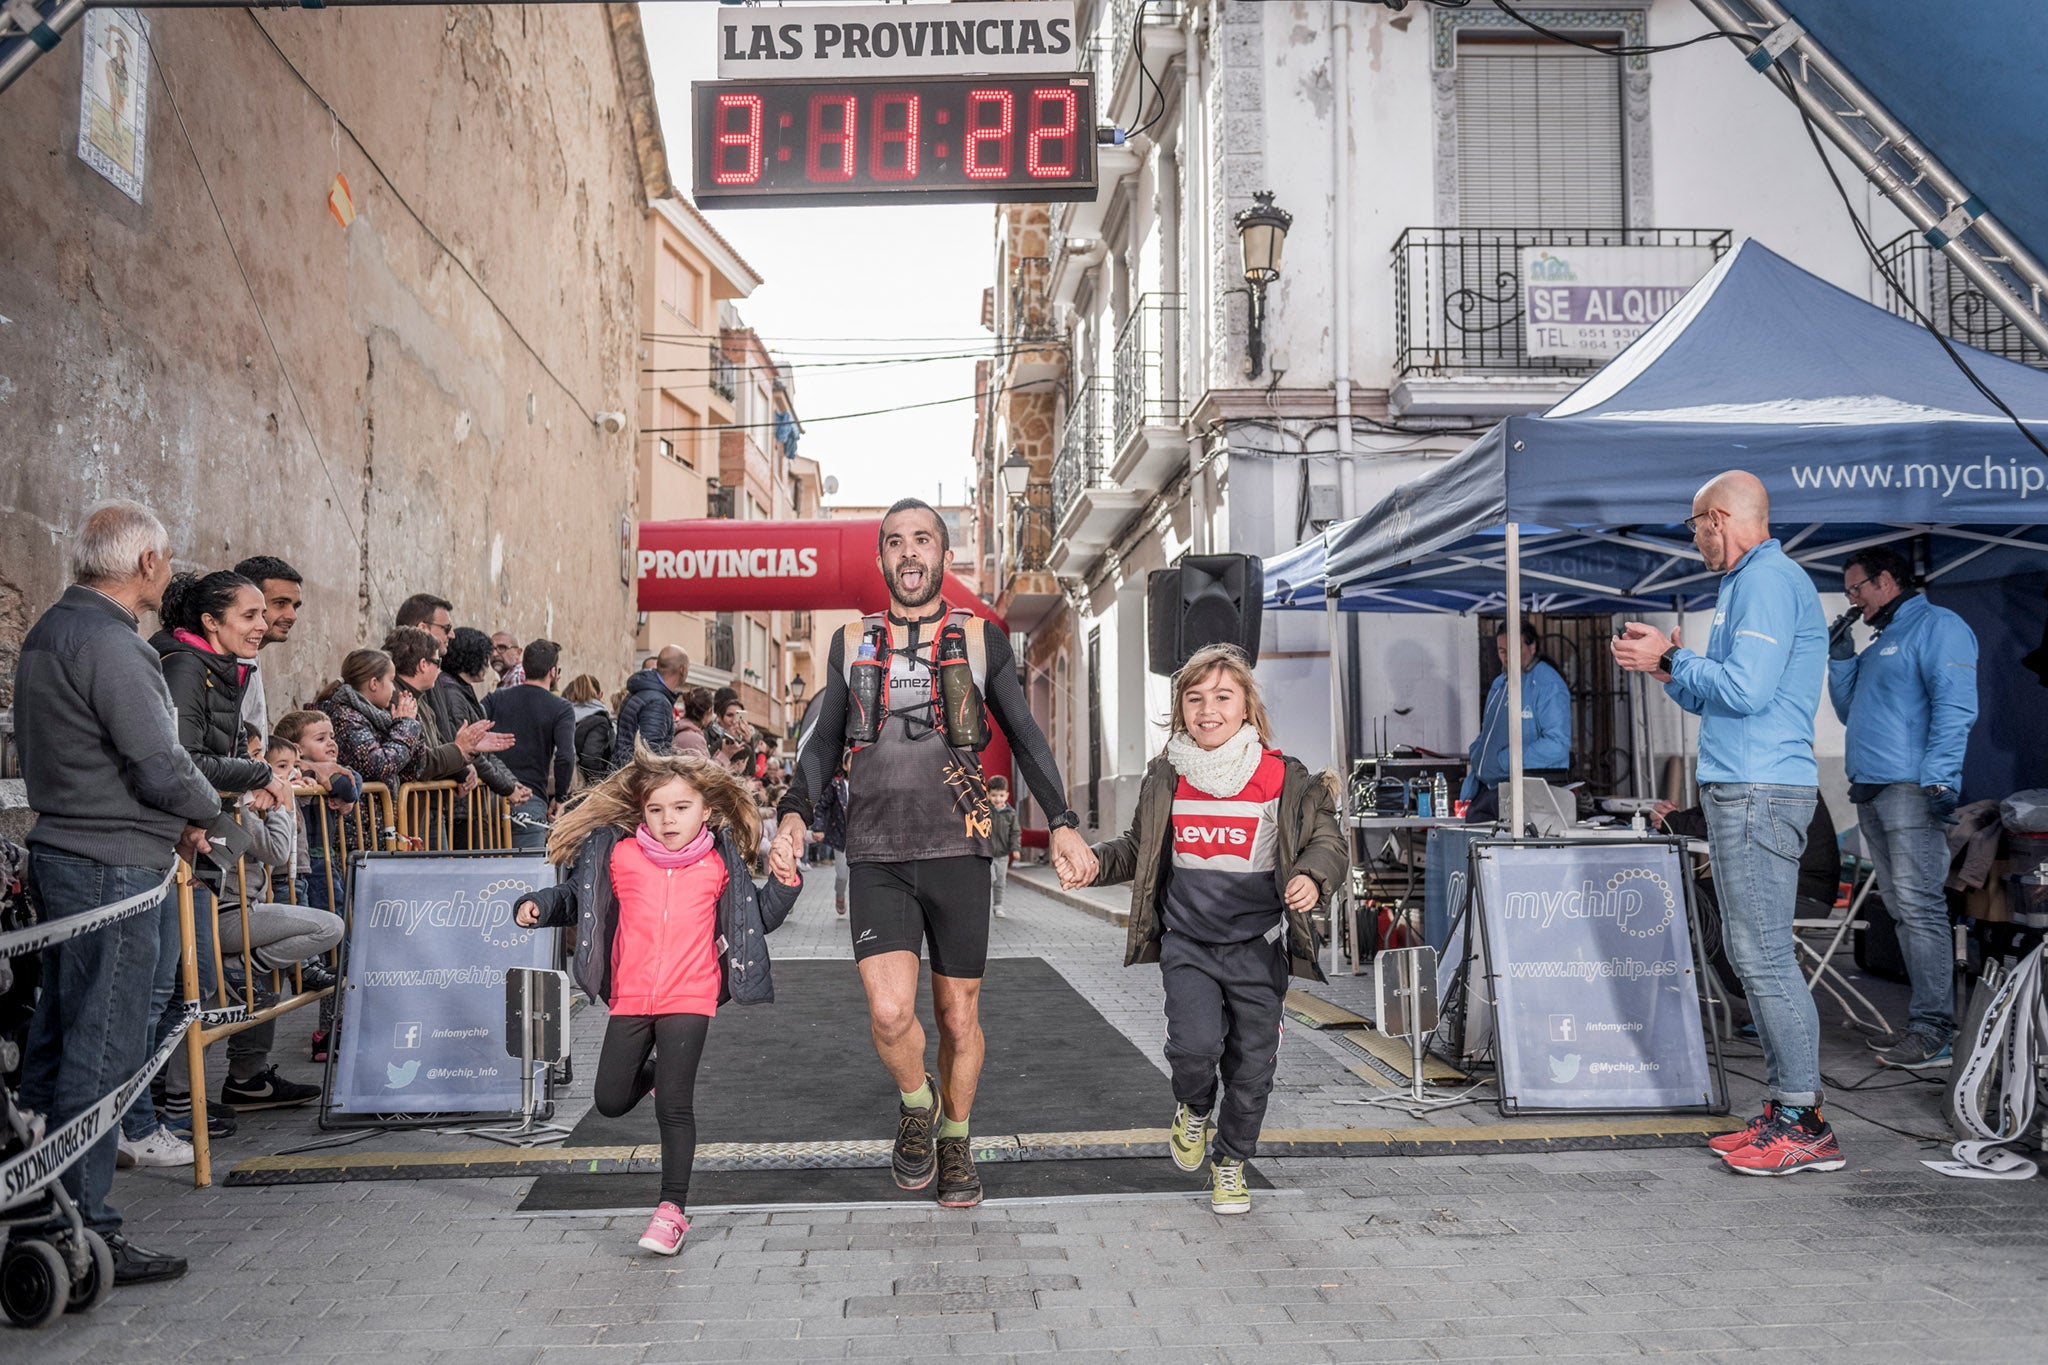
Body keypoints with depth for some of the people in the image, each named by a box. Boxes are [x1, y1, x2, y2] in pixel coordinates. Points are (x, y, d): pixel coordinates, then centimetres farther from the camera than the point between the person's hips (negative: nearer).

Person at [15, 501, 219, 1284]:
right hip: (113, 867, -10)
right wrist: (204, 812, 0)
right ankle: (86, 1233, 2)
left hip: (60, 853, 10)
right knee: (103, 1051, -5)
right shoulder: (107, 643, -18)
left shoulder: (49, 630, 14)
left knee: (57, 1037, 17)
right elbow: (160, 764, -20)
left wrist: (175, 816, 11)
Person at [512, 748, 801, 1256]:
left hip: (689, 999, -2)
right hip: (630, 999, 3)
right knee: (610, 1102, 10)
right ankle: (650, 1071, 43)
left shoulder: (719, 865, 0)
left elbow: (761, 916, 10)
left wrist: (785, 882, -6)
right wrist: (538, 905, -4)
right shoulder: (619, 856, -1)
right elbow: (575, 898, 13)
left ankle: (673, 1209, 4)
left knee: (674, 1106, -7)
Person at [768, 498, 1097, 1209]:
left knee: (958, 1016, 7)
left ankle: (955, 1141, 32)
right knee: (890, 1013, -15)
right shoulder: (851, 642, 11)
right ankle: (916, 1103, 17)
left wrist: (1063, 824, -1)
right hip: (876, 857, 0)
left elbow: (1025, 737, 9)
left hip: (958, 853, 0)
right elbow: (823, 740, 10)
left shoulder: (981, 640, 7)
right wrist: (795, 815, -7)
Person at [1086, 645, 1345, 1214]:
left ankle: (1231, 1162, 32)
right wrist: (1096, 861, -2)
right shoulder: (1166, 777, 3)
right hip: (1187, 942, 1)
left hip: (1258, 946, 0)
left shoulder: (1283, 778, -6)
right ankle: (1192, 1111, 19)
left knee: (1252, 1064, 7)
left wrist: (1313, 877, -22)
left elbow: (1328, 841, -1)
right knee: (1195, 1043, -17)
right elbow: (1138, 848, 15)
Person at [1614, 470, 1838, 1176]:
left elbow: (1747, 690, -21)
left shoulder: (1766, 580, -11)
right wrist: (1665, 664, 14)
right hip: (1743, 791, 11)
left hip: (1758, 794, -11)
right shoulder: (1753, 581, 22)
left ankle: (1806, 1125, -3)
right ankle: (1784, 1111, 18)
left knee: (1764, 956, -9)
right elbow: (1717, 700, 26)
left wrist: (1671, 657, -9)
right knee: (1752, 953, 12)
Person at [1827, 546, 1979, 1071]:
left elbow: (1955, 706, -14)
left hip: (1911, 791, -9)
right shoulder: (1879, 644, 26)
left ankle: (1934, 1031, -12)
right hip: (1871, 793, 9)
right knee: (1902, 910, 8)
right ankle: (1922, 1023, 11)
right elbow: (1849, 712, 30)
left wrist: (1937, 778, -22)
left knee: (1920, 908, -12)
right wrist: (1840, 657, 18)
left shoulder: (1937, 626, -3)